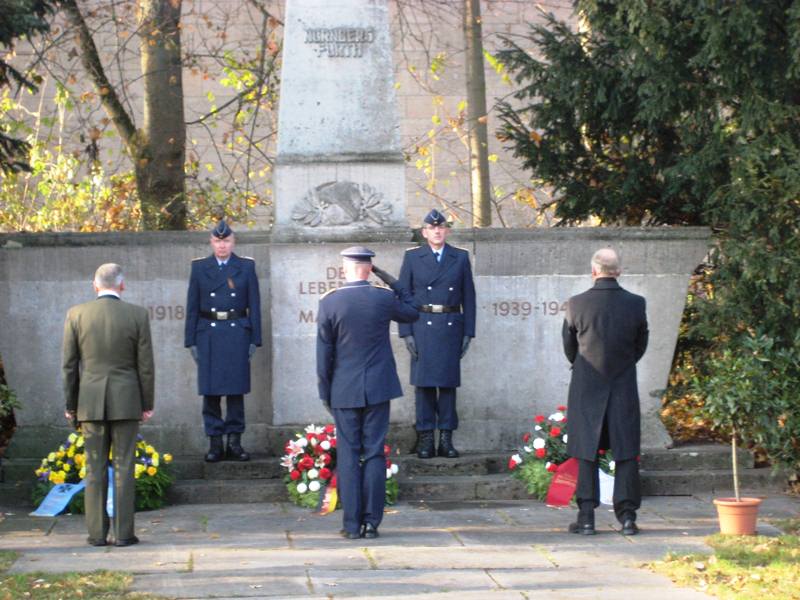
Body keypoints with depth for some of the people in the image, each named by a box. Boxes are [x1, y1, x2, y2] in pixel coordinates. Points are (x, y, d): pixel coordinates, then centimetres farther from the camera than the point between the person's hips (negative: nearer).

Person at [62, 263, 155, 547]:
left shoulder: (76, 314, -2)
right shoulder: (137, 315, -5)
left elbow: (69, 364, 1)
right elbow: (145, 364, -3)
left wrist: (70, 405, 9)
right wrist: (147, 404, 7)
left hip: (90, 403, 1)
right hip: (126, 401, -1)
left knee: (95, 468, 5)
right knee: (124, 467, 2)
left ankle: (97, 533, 4)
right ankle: (123, 533, 1)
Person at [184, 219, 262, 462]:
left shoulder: (246, 266, 7)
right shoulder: (199, 267, 8)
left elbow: (254, 304, 6)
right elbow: (192, 306, 7)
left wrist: (254, 339, 0)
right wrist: (190, 341, 2)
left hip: (237, 334, 0)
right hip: (208, 334, 0)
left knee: (236, 389, 1)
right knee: (210, 391, 0)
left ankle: (234, 442, 8)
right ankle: (215, 443, 5)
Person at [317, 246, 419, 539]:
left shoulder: (329, 303, -8)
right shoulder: (384, 298, -5)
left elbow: (324, 352, -4)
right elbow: (412, 314, 17)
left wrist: (325, 392, 5)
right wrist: (393, 283, 14)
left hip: (344, 391, -1)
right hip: (378, 388, 1)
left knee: (348, 456, 4)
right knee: (375, 453, 5)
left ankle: (352, 524, 2)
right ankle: (372, 522, 3)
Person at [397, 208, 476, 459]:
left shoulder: (460, 257, 9)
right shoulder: (412, 257, 6)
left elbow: (468, 297, 9)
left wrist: (468, 332, 2)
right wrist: (406, 332, -5)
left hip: (451, 327, 1)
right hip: (422, 327, -1)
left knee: (448, 382, 3)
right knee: (423, 383, -1)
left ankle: (446, 439, 7)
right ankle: (425, 440, 2)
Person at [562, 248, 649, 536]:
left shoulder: (576, 304, -11)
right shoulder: (635, 304, -7)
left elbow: (569, 347, 2)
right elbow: (641, 345, 5)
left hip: (586, 387, -1)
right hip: (624, 387, 1)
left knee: (586, 453, 7)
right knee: (626, 453, 7)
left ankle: (586, 517, 4)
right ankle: (627, 516, 4)